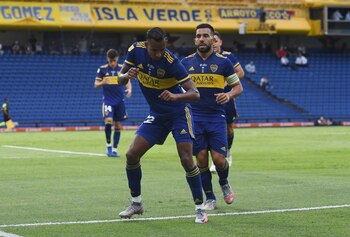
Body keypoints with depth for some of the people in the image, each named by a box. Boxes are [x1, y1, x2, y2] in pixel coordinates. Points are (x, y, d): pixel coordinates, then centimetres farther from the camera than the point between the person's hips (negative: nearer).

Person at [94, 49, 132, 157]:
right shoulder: (102, 69, -2)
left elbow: (127, 82, 6)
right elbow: (96, 84, 0)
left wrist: (129, 89, -17)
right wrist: (102, 83, -23)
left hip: (119, 101, 2)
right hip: (108, 100, -2)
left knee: (118, 126, 4)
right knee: (108, 121, -21)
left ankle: (114, 149, 15)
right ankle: (108, 145, -1)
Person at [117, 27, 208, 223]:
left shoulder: (171, 62, -26)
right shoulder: (136, 50, -12)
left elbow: (195, 94, -28)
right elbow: (121, 79, -1)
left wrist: (175, 96, -48)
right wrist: (126, 75, -25)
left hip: (178, 113, -5)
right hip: (156, 115, 5)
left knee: (186, 159, -16)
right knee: (132, 155, -4)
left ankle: (200, 208, -2)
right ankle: (136, 203, 14)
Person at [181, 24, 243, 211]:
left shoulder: (223, 62, 2)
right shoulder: (186, 62, 6)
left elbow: (238, 87, 7)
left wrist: (229, 95, -14)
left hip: (216, 117, -1)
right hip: (194, 117, 1)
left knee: (219, 159, -8)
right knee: (201, 158, -2)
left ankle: (224, 183, 26)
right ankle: (210, 198, 13)